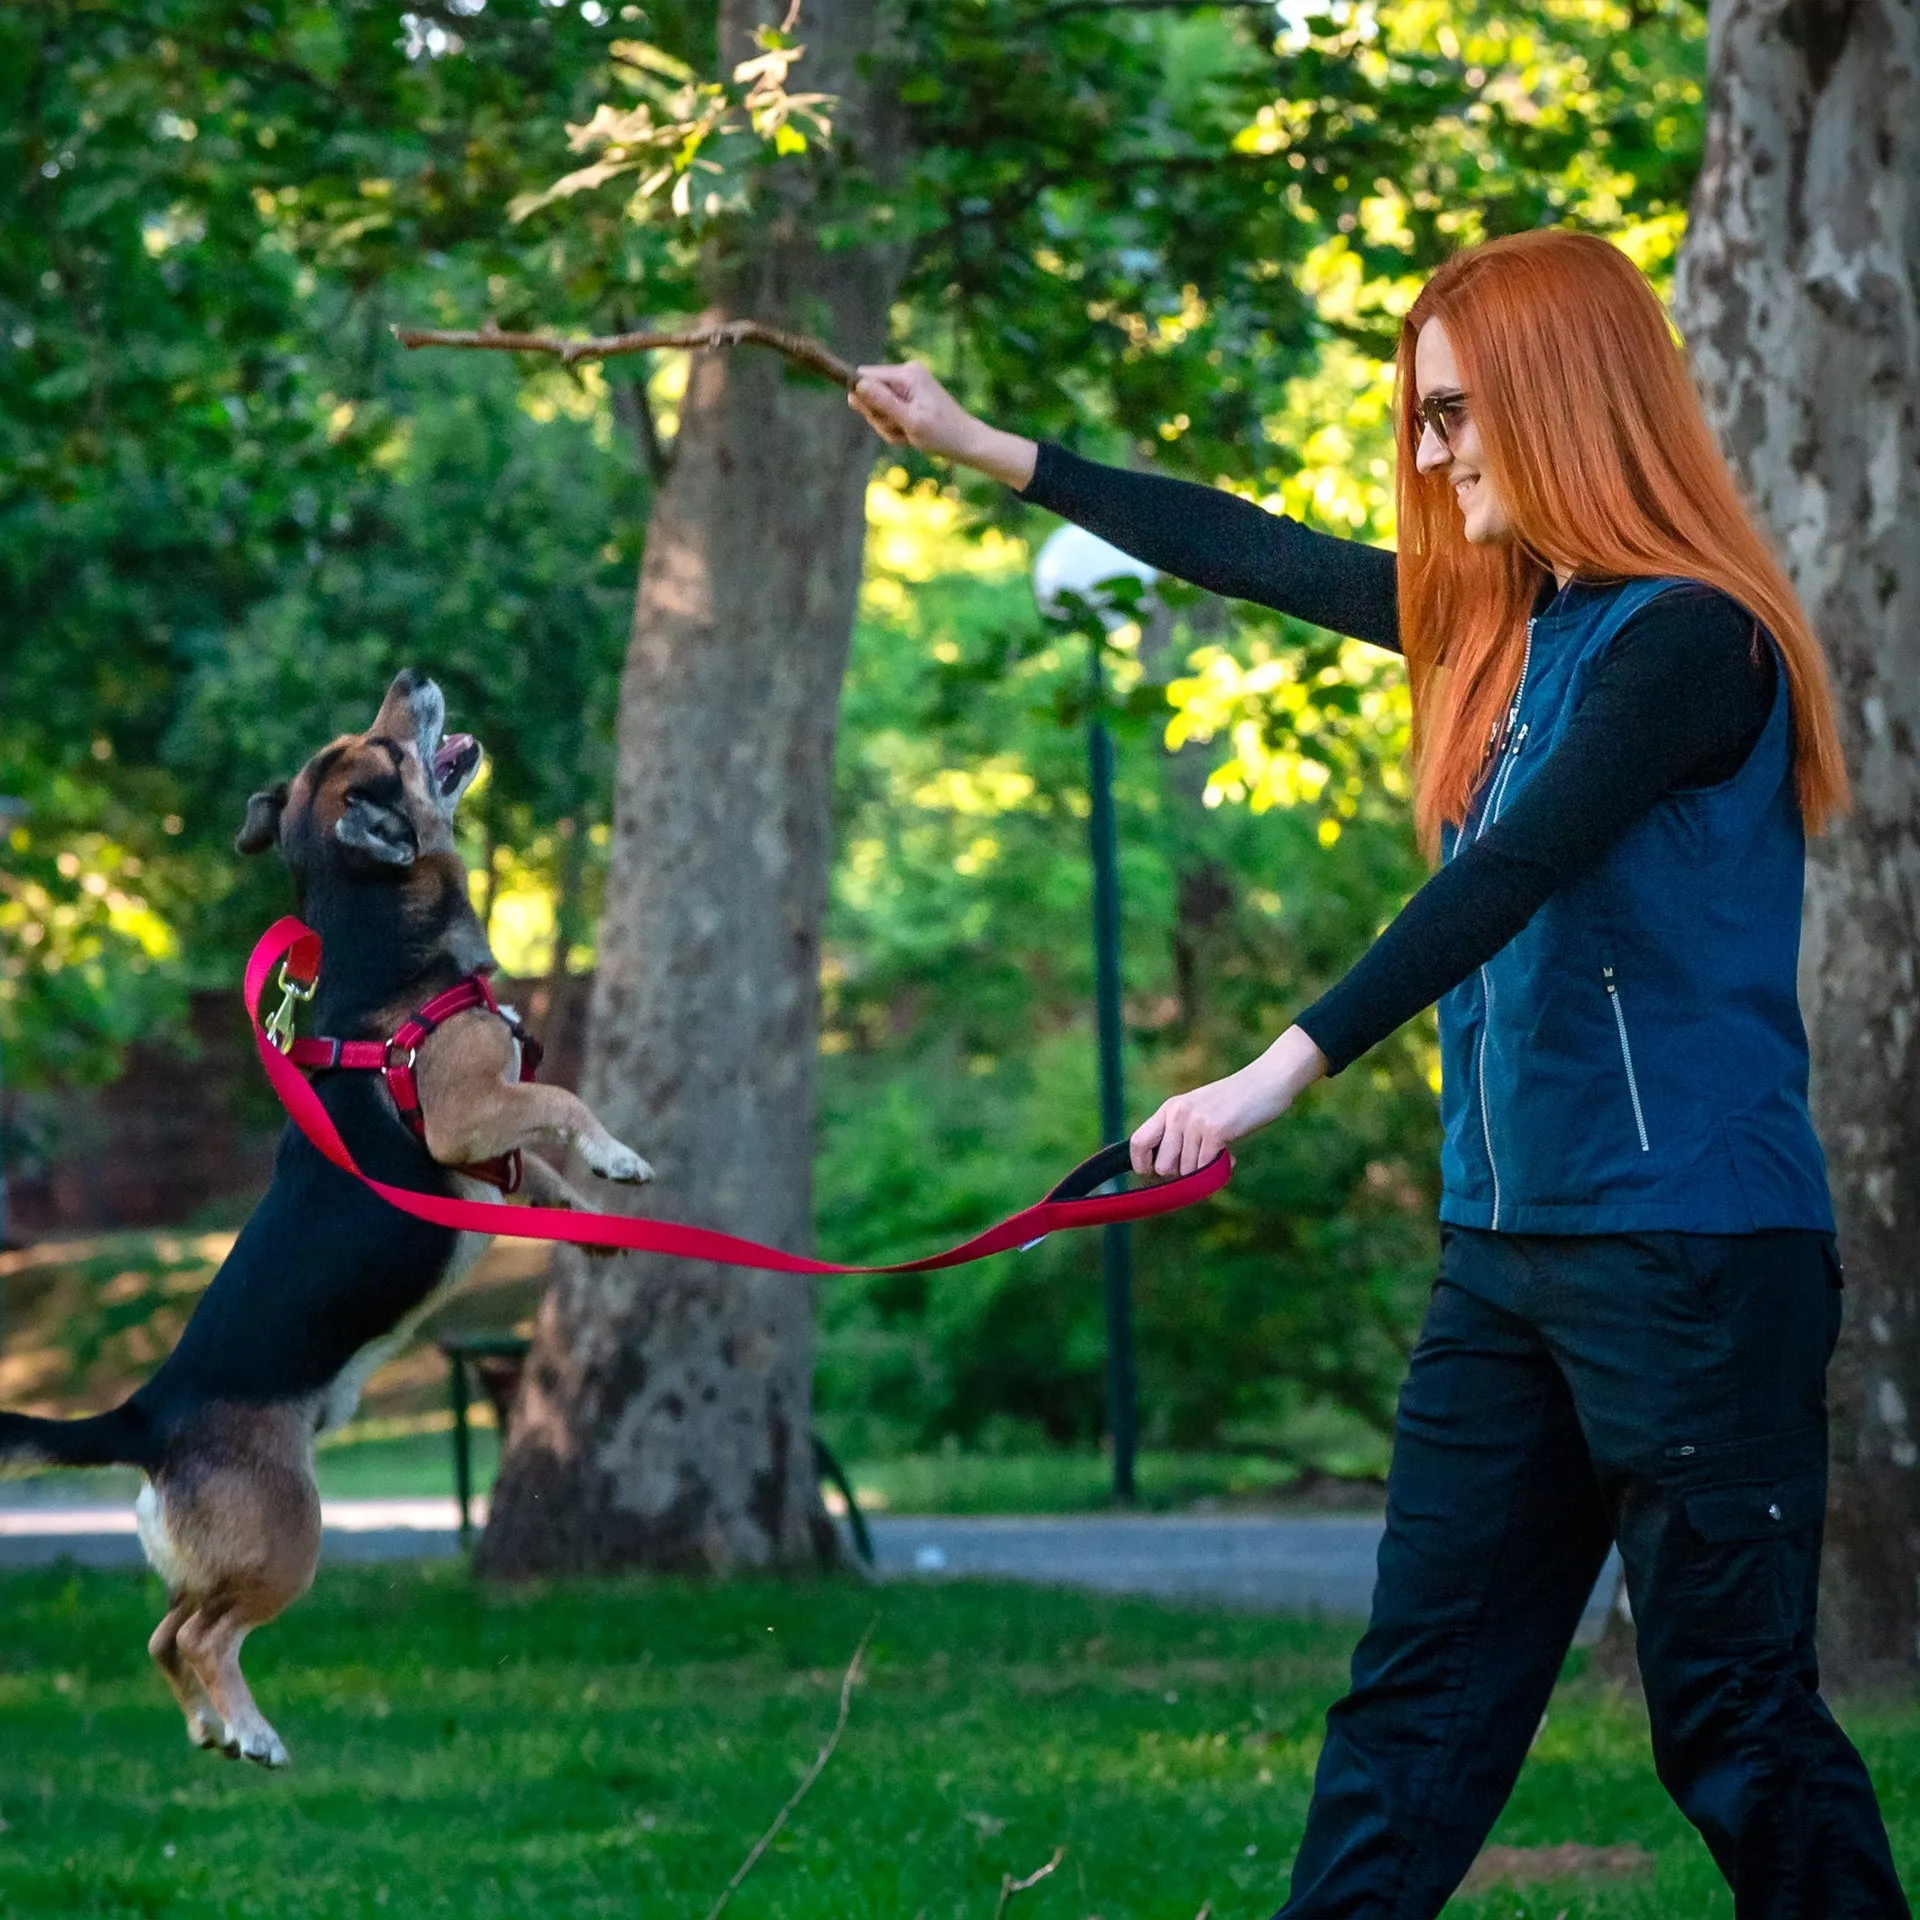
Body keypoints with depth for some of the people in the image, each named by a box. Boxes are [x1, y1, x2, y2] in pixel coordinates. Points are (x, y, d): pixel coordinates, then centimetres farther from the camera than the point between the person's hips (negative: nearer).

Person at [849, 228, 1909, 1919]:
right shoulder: (1502, 622, 12)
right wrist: (989, 451, 28)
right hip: (1511, 1248, 9)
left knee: (1734, 1713, -3)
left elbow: (1515, 874, -25)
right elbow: (1260, 555, 22)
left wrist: (1292, 1065, -33)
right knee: (1419, 1698, 8)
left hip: (1695, 1251, -9)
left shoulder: (1688, 638, -14)